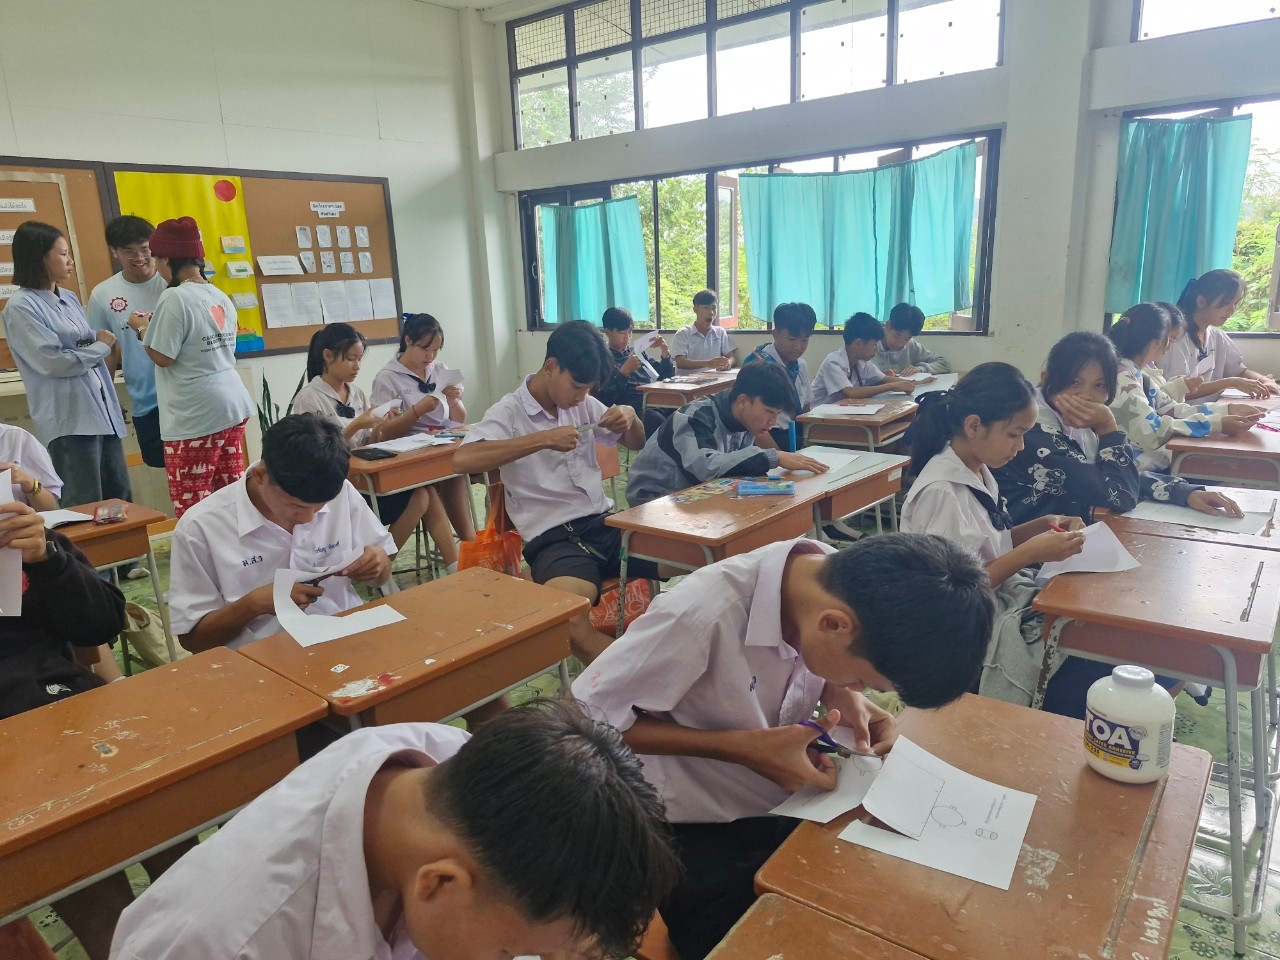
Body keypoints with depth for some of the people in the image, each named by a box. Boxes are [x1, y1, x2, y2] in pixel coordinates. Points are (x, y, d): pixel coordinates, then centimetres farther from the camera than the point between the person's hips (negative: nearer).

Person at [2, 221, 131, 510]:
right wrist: (101, 346, -4)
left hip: (102, 411, 7)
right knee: (86, 509, -4)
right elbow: (53, 362, -14)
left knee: (121, 499, 9)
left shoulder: (69, 299, 14)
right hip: (69, 420, -7)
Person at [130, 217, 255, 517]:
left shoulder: (175, 297, -14)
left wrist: (142, 329, 4)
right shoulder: (221, 296, 10)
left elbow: (163, 357, -14)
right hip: (232, 404, 8)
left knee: (192, 506, -1)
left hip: (195, 415, -8)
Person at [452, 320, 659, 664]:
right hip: (553, 537, -6)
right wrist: (544, 439, -24)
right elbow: (462, 460, -23)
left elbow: (636, 444, 26)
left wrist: (630, 416, 2)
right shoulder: (509, 412, -4)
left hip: (604, 522, 6)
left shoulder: (584, 404, 14)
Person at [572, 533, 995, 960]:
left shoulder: (841, 583, -17)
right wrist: (740, 747, -28)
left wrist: (844, 696, -16)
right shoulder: (701, 616, -36)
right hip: (701, 834, -4)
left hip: (791, 807, 5)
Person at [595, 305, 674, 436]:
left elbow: (665, 377, 25)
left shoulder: (636, 353, 26)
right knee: (660, 422, -38)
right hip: (631, 409, -5)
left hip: (654, 402, 6)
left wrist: (665, 353, 8)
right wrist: (624, 371, -12)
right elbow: (605, 398, -3)